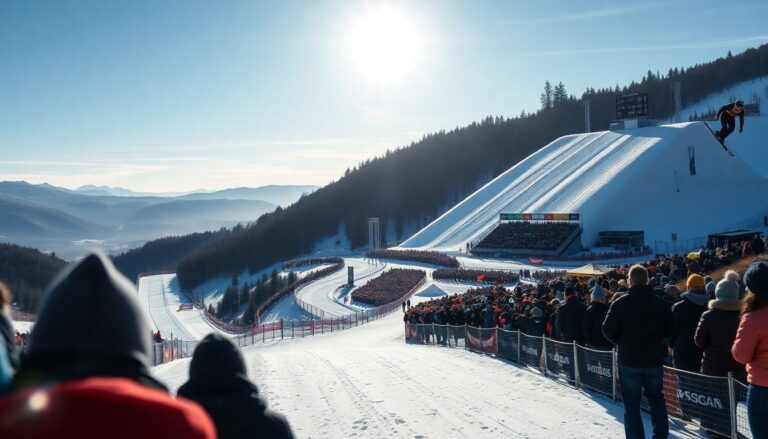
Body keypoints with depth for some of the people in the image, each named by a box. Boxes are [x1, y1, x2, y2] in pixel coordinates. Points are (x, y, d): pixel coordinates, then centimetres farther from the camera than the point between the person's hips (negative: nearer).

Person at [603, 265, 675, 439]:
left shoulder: (620, 303, -13)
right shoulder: (660, 303, -4)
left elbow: (608, 330, -11)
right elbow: (670, 329, 5)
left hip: (629, 361, -3)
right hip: (654, 360, 3)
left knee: (632, 404, 6)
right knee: (656, 398, 21)